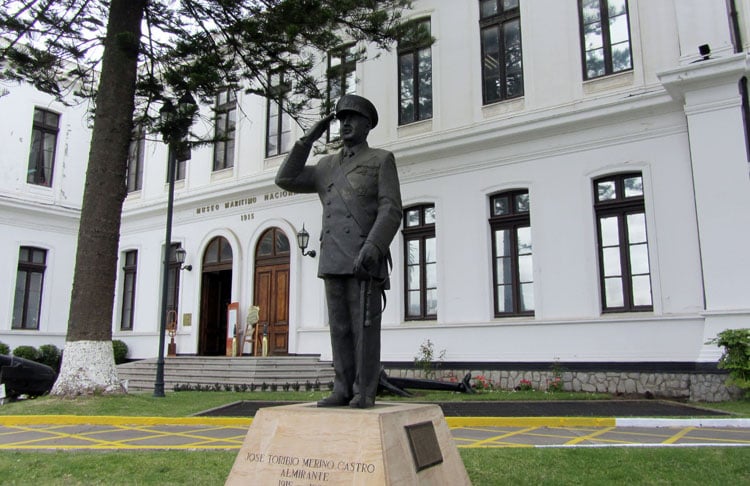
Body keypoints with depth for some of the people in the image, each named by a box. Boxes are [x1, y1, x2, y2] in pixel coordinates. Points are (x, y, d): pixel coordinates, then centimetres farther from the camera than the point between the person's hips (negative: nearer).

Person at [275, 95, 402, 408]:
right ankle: (344, 391, 9)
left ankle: (365, 393, -1)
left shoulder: (382, 160, 3)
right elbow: (285, 180, 12)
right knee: (340, 326, 3)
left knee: (364, 325, -7)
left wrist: (372, 247, -24)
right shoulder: (328, 166, 21)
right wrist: (308, 138, 10)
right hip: (334, 259, 6)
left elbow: (391, 212, -8)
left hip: (365, 258, -5)